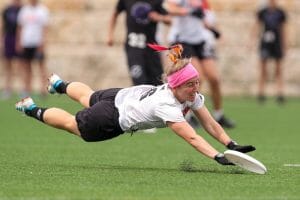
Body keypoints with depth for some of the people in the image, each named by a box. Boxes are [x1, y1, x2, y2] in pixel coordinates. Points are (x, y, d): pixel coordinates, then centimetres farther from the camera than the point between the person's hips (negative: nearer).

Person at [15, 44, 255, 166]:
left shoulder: (192, 94, -23)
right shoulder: (166, 105, -44)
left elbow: (211, 124, -24)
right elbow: (192, 138, -51)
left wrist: (232, 145, -38)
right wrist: (218, 157, -61)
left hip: (125, 94, 7)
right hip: (113, 118, -7)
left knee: (88, 97, 37)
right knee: (72, 123, 19)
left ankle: (59, 85, 64)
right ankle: (33, 110, 41)